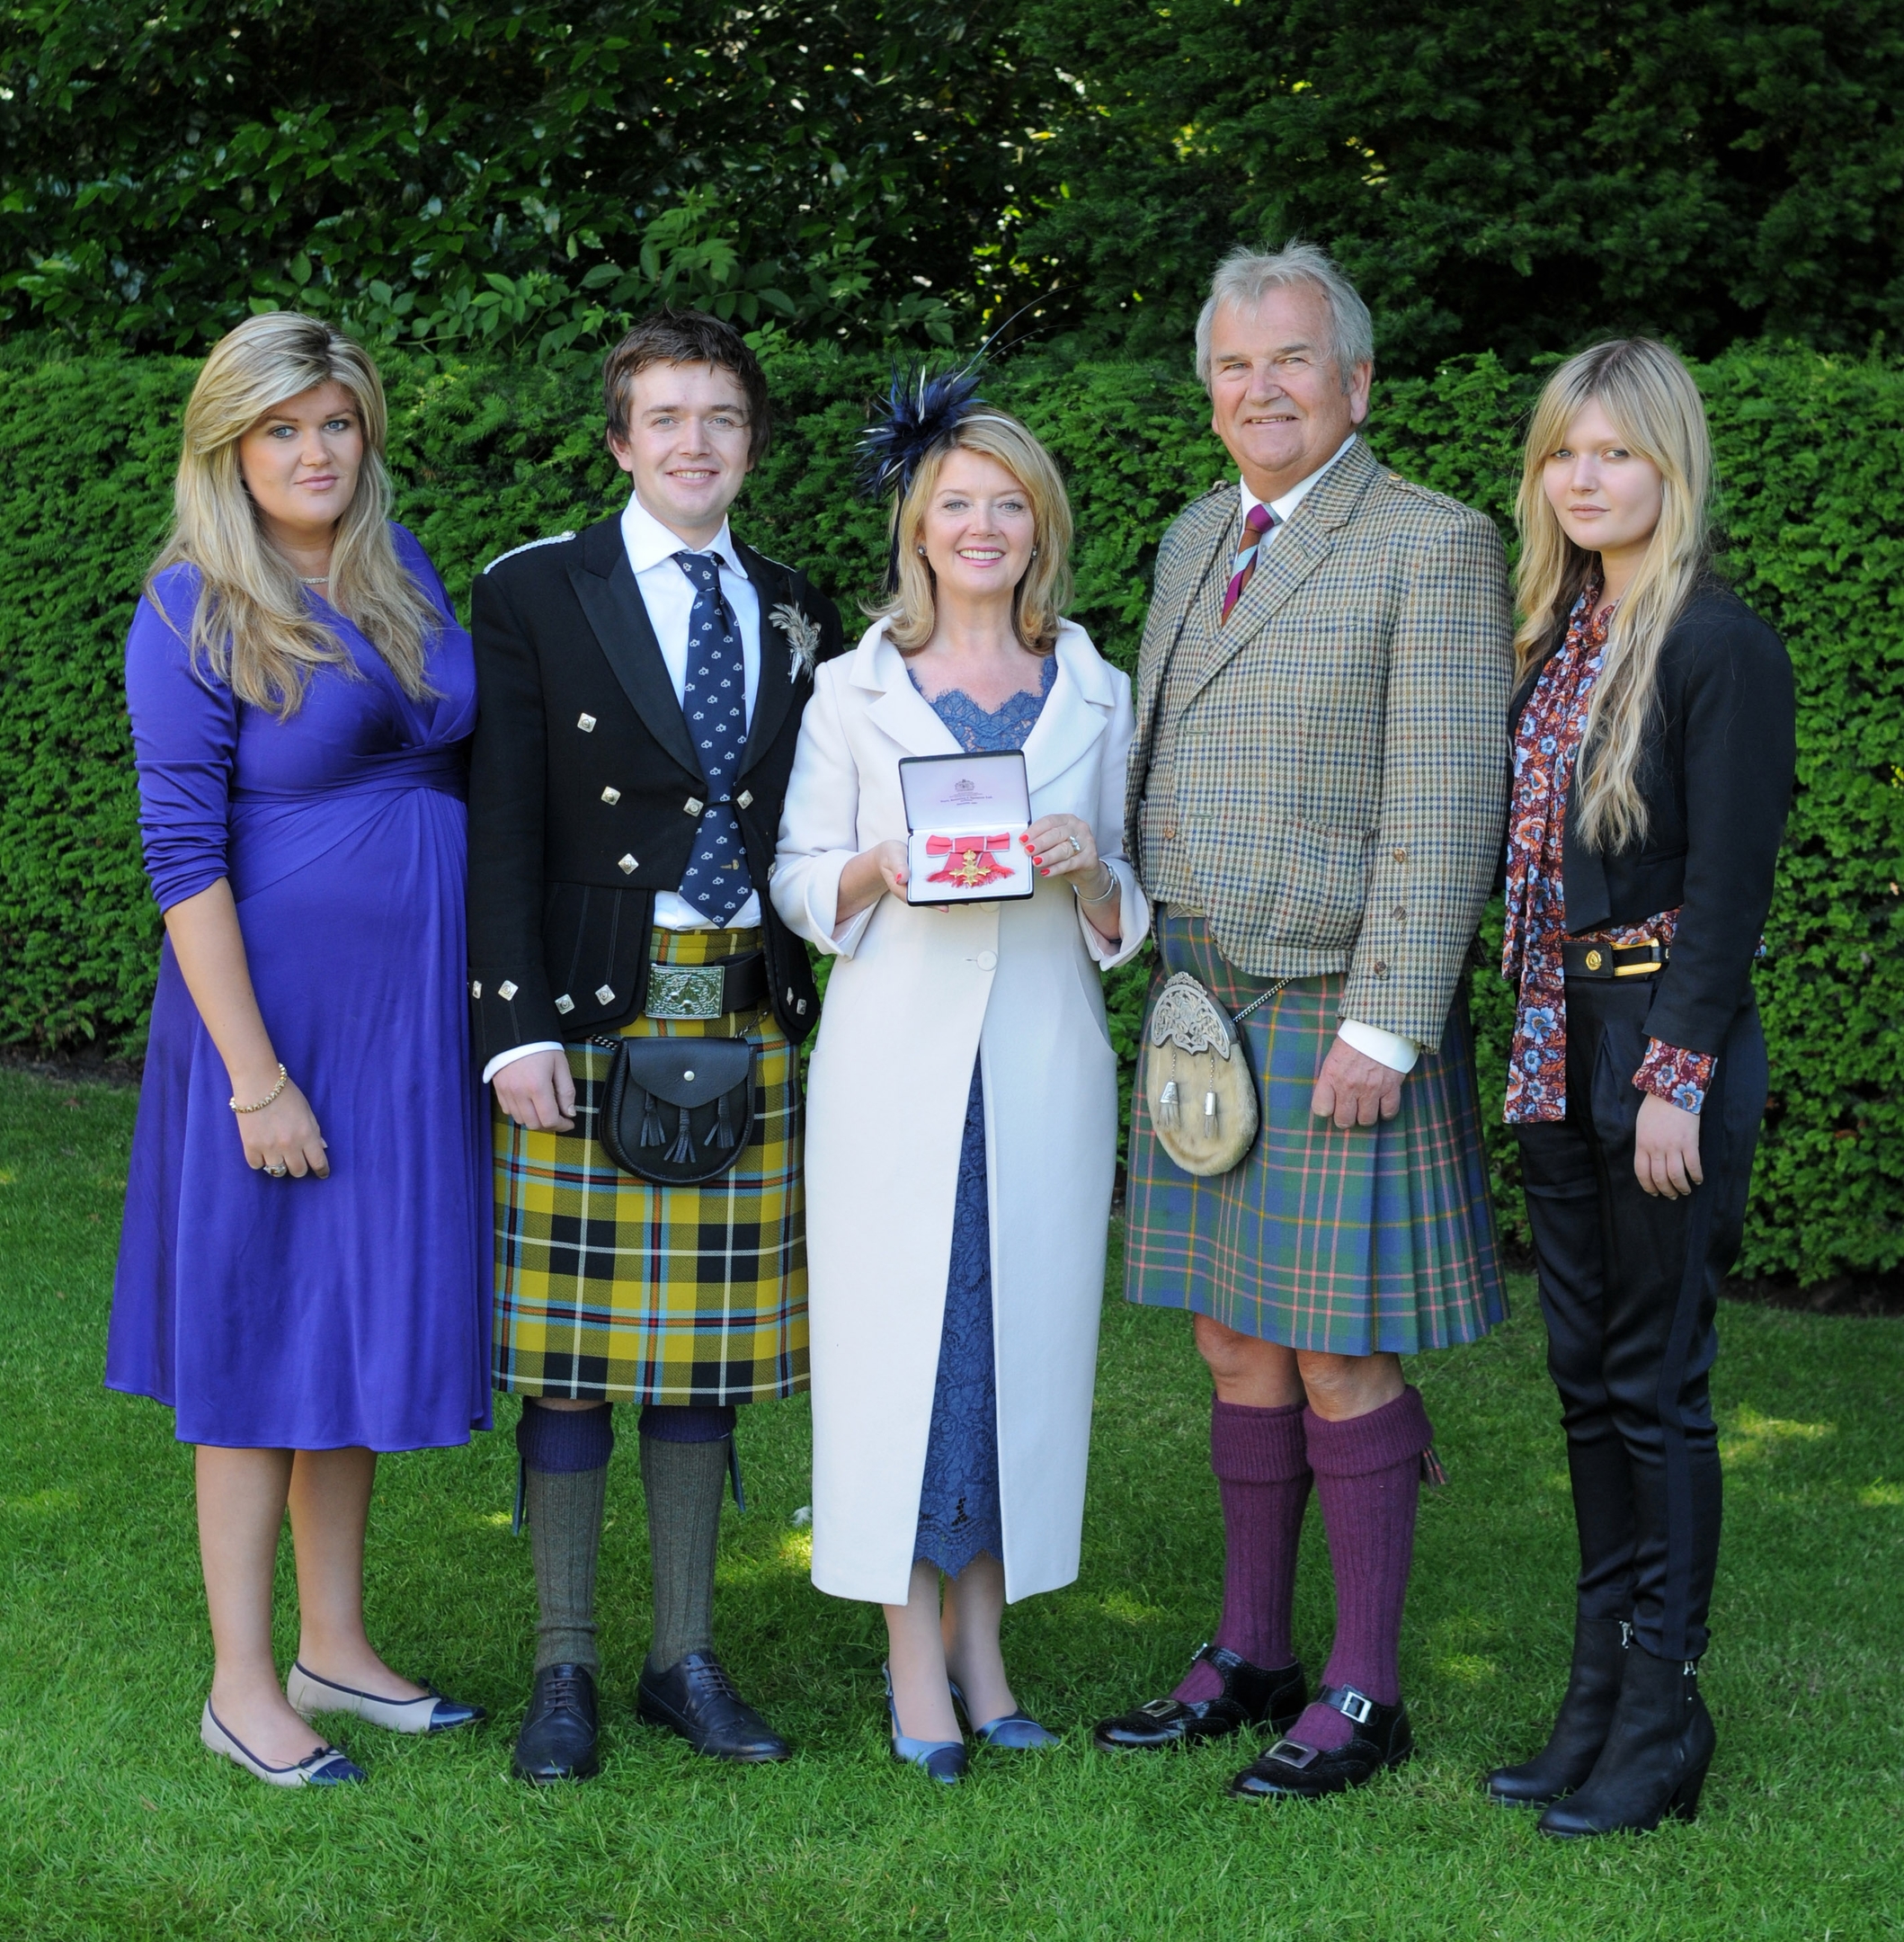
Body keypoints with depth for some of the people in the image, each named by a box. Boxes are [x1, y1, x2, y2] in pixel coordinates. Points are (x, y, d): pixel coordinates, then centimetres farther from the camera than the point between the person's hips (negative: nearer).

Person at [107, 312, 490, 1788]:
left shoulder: (401, 567, 7)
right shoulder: (192, 612, -11)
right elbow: (183, 855, -14)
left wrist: (492, 1017, 9)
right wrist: (255, 1073, -19)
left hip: (413, 1010, 6)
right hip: (274, 1005, -6)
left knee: (368, 1318, 13)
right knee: (263, 1332, 2)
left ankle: (334, 1646, 26)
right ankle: (244, 1687, 12)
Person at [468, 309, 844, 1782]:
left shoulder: (798, 615, 12)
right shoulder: (536, 594, 0)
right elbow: (502, 826, -6)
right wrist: (514, 1028, -12)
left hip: (749, 1024, 4)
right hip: (586, 1023, -3)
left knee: (710, 1358, 9)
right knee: (572, 1353, 2)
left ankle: (687, 1659, 21)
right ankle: (565, 1670, 14)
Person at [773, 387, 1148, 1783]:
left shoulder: (1097, 698, 10)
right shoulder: (853, 692, 6)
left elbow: (1132, 918, 13)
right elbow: (800, 880, 6)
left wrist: (1088, 872, -9)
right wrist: (879, 870, -14)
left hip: (1045, 1057, 2)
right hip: (896, 1055, -2)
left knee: (1024, 1331, 3)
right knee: (897, 1331, -2)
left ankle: (983, 1642, 15)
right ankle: (915, 1659, 7)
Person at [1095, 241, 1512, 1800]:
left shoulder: (1433, 548, -8)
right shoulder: (1193, 545, 15)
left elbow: (1444, 815, -14)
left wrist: (1382, 1029, -18)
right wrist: (1160, 987, 12)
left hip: (1340, 1027, -7)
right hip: (1201, 1017, 7)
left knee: (1341, 1360, -1)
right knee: (1237, 1346, 13)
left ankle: (1365, 1696, 11)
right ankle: (1251, 1658, 24)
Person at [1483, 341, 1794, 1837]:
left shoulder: (1720, 645, -12)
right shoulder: (1560, 637, 11)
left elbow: (1731, 884, -15)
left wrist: (1678, 1081, -18)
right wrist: (1542, 1042, 11)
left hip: (1665, 1040, -8)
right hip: (1561, 1043, 8)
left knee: (1657, 1381, 0)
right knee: (1588, 1376, 12)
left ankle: (1664, 1718, 11)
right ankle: (1600, 1698, 22)